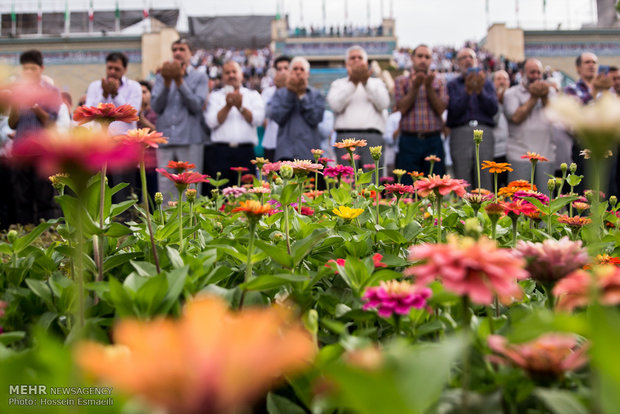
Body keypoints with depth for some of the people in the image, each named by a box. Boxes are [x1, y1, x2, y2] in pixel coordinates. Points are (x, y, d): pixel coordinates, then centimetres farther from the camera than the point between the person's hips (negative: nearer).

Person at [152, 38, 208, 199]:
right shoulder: (161, 77, 16)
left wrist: (180, 81, -13)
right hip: (165, 140, 2)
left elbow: (197, 105, -6)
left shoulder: (199, 77, 10)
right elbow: (155, 106, 3)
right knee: (165, 189, 1)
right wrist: (167, 82, -9)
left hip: (190, 139, -2)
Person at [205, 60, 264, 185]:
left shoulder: (253, 95, 16)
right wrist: (228, 106, -11)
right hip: (221, 151, 0)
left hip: (245, 152, 0)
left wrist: (240, 107, -12)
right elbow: (212, 122, -1)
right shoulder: (216, 96, 15)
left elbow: (258, 119, 0)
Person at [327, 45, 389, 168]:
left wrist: (366, 82, -2)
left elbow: (384, 104, 4)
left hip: (373, 136, 1)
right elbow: (336, 105, 0)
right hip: (346, 136, -1)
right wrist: (353, 82, -5)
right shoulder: (338, 84, 21)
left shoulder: (377, 83, 24)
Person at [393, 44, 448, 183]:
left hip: (433, 140, 1)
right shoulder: (402, 81, 10)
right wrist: (415, 86, -10)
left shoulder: (438, 83, 13)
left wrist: (429, 87, -8)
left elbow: (441, 109, -1)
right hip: (409, 140, -1)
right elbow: (402, 107, -4)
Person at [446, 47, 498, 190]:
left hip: (484, 131, 1)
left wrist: (480, 91, -10)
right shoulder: (452, 85, 13)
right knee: (462, 183, -6)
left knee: (485, 182, -4)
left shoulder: (487, 83, 18)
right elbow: (454, 111, -3)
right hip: (460, 132, -1)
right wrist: (467, 91, -14)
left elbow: (493, 109, 3)